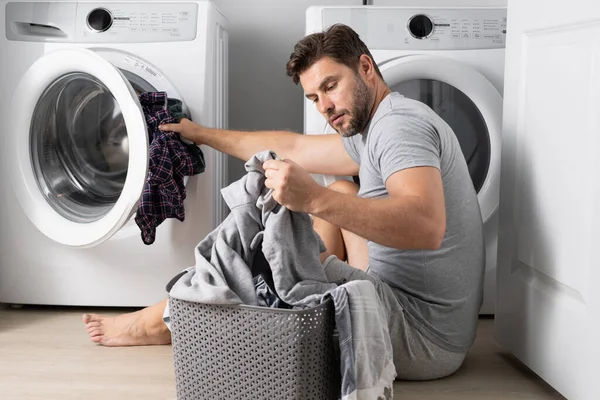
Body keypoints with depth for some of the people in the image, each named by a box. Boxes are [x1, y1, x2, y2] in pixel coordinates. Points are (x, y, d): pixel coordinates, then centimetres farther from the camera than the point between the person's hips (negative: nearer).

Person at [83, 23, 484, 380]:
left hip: (422, 337, -10)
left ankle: (159, 321, 16)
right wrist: (201, 134, 29)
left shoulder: (400, 120, -16)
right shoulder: (378, 129, 16)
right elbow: (293, 148, 23)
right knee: (342, 192, 17)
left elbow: (426, 226, -33)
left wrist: (315, 199, -38)